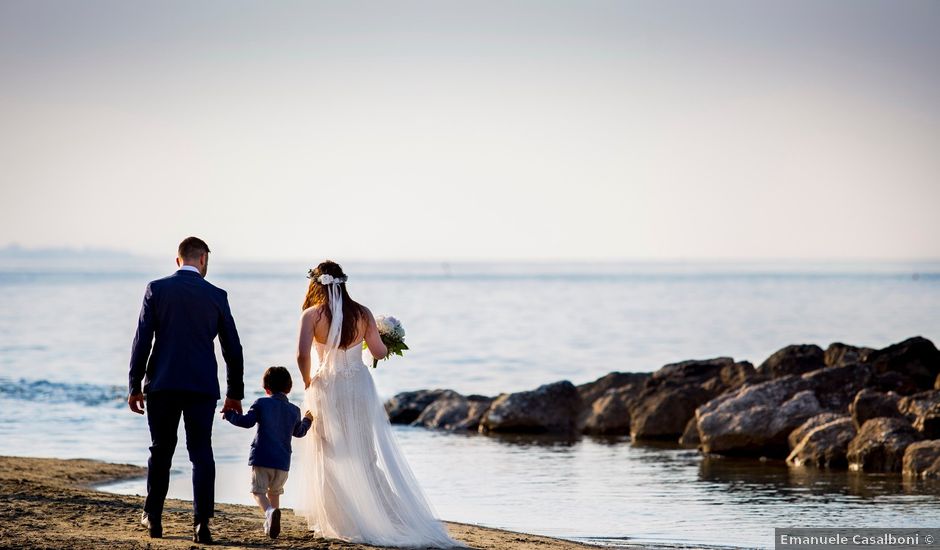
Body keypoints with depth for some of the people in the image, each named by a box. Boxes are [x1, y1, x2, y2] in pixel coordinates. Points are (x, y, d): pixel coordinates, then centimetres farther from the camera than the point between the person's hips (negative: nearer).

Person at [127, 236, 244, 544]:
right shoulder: (216, 296, 2)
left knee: (161, 451, 14)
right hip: (202, 387, -1)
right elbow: (233, 349, 5)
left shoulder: (156, 289, 0)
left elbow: (142, 340, -4)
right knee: (201, 454, 0)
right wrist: (235, 393, 13)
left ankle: (153, 518, 22)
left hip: (162, 384, 1)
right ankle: (201, 524, -10)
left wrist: (135, 386, 2)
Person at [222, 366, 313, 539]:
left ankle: (270, 511, -31)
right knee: (274, 492, 22)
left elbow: (247, 421, -11)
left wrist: (229, 414, 5)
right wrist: (307, 420, 48)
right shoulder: (294, 410, 11)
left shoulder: (262, 404, -3)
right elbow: (299, 432, 27)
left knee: (258, 490, -2)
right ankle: (270, 527, 24)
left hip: (262, 459, -4)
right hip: (283, 462, 4)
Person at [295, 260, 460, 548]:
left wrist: (308, 382, -1)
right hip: (360, 388, 3)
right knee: (365, 455, 10)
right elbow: (379, 352, 4)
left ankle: (338, 523, 7)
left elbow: (303, 354, -18)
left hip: (327, 389, -3)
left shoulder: (312, 315, -8)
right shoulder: (362, 313, 0)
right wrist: (389, 344, 27)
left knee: (330, 458, 8)